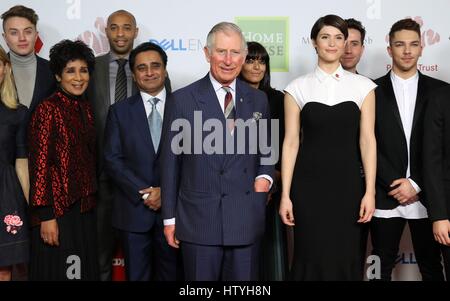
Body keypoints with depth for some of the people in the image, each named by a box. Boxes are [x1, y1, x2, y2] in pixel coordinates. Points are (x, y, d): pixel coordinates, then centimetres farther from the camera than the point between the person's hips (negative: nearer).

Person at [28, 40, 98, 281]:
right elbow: (39, 164, -14)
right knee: (56, 270, 5)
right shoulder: (47, 110, -11)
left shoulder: (85, 108, 9)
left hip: (84, 209, 7)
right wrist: (46, 216, -18)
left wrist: (90, 202, 10)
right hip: (57, 209, -7)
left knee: (84, 270, 14)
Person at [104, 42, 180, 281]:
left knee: (171, 274, 8)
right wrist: (144, 192, -11)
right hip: (134, 210, 0)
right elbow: (112, 160, -1)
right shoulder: (120, 111, 6)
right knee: (137, 275, 7)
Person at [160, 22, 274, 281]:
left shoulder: (258, 100, 7)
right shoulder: (182, 100, -2)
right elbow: (170, 162, 1)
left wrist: (264, 176, -3)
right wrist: (169, 218, 2)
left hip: (247, 219, 3)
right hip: (199, 219, -2)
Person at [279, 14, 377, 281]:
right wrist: (285, 195, -4)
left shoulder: (363, 86, 3)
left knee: (347, 260, 6)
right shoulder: (298, 88, 2)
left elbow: (367, 140, 1)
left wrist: (370, 192, -6)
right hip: (309, 184, 0)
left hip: (349, 184, 1)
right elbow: (291, 142, 0)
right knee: (312, 259, 5)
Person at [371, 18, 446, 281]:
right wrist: (395, 183, -10)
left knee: (431, 267, 12)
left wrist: (416, 184, -9)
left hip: (426, 197, 1)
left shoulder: (439, 91, 4)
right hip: (385, 197, -1)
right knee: (381, 268, 10)